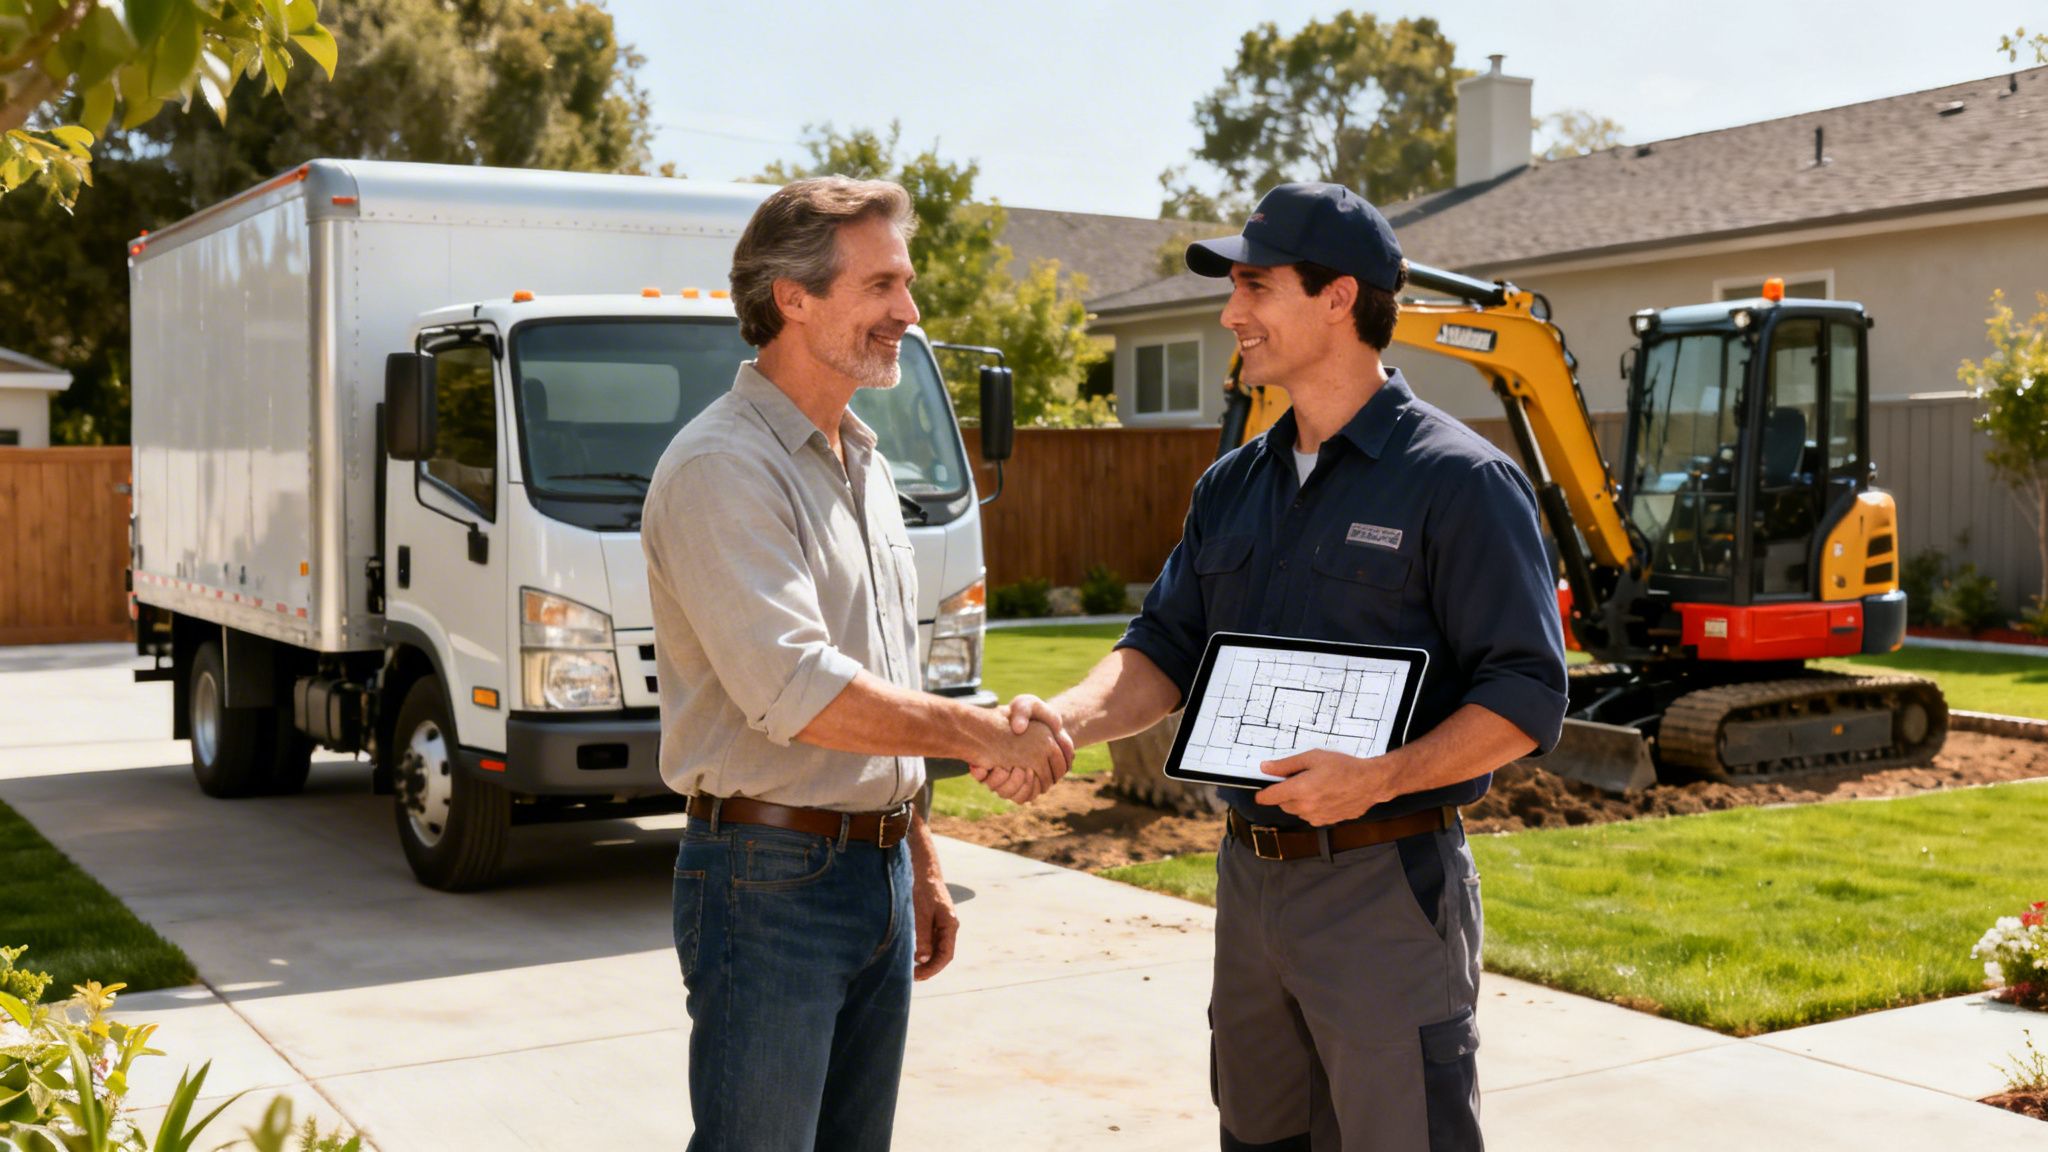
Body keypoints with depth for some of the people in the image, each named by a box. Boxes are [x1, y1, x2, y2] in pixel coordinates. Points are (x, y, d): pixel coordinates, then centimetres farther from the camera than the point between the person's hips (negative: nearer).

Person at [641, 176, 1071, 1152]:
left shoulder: (861, 466, 15)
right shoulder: (723, 467, -15)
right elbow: (795, 694, -24)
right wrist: (980, 733, -18)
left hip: (878, 873, 9)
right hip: (769, 879, -8)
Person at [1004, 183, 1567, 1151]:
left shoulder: (1459, 480, -10)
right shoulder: (1234, 485, 11)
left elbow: (1527, 697, -13)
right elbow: (1167, 651, 9)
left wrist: (1379, 777, -27)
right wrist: (1072, 715, -11)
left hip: (1388, 888, -7)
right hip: (1251, 878, 7)